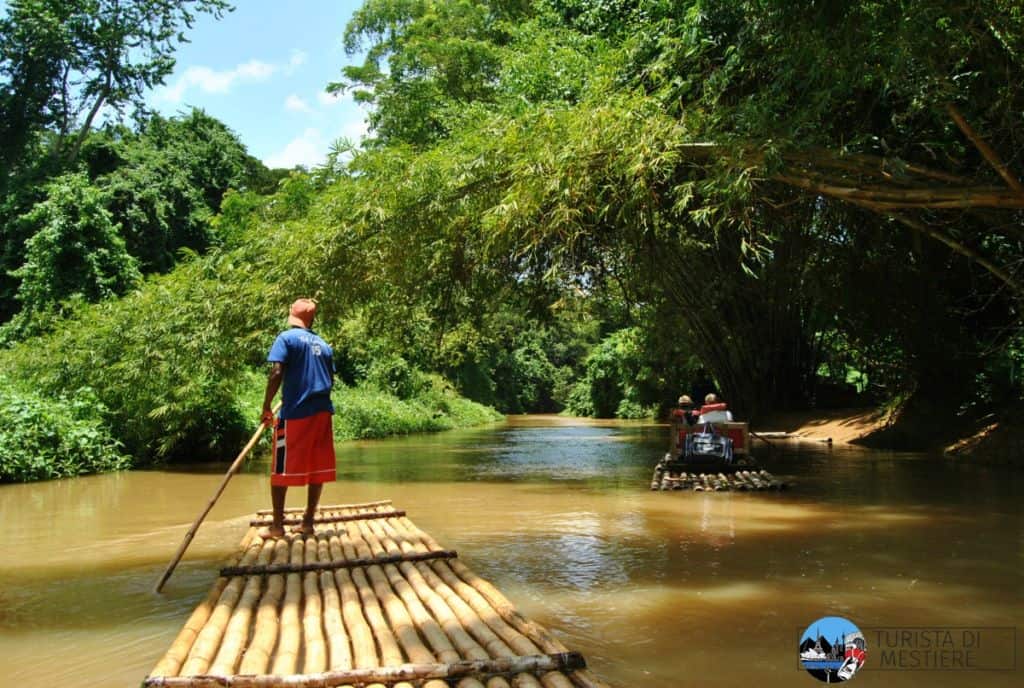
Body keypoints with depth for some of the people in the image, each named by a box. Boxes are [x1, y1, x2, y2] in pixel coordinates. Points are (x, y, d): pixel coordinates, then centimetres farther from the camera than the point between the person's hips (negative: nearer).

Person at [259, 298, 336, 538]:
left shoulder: (286, 338, -3)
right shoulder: (324, 344, 13)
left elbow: (276, 373, -13)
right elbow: (331, 380, 13)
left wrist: (266, 406, -6)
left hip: (295, 412, -5)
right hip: (322, 411, 5)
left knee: (281, 469, 4)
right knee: (317, 469, 8)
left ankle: (277, 525, 8)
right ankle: (308, 522, 14)